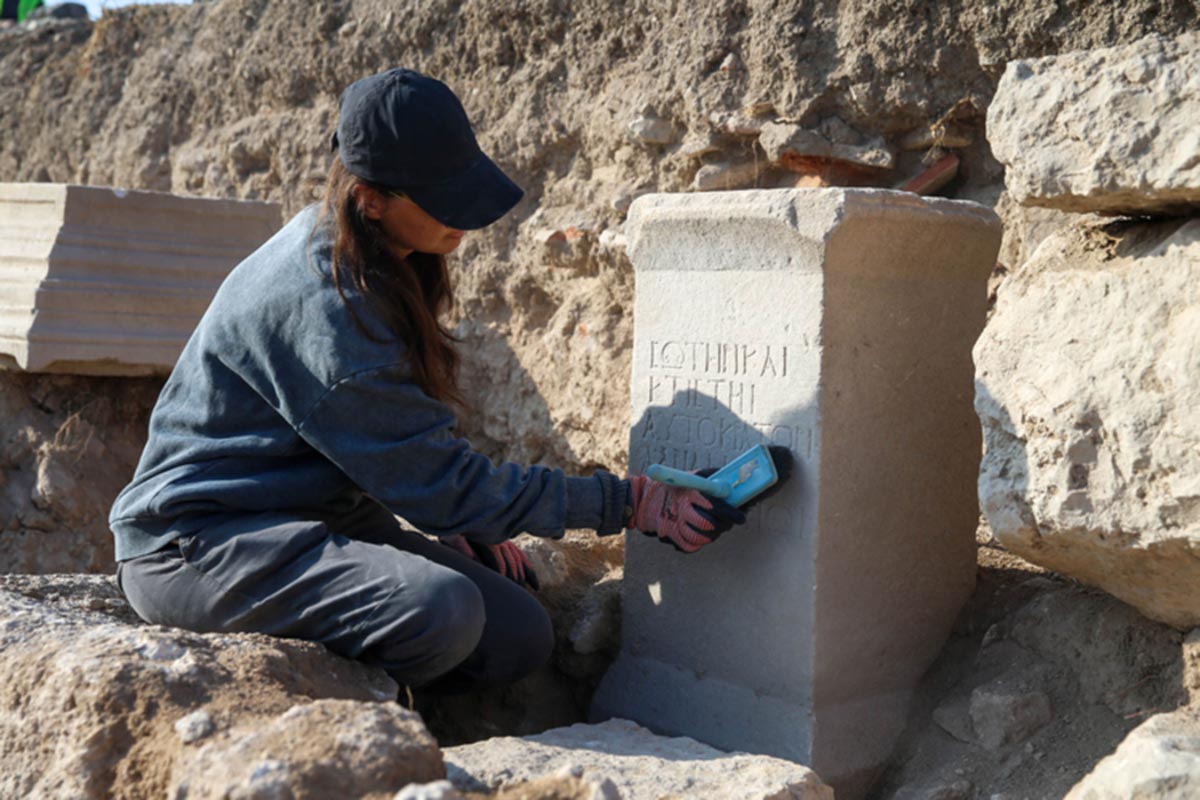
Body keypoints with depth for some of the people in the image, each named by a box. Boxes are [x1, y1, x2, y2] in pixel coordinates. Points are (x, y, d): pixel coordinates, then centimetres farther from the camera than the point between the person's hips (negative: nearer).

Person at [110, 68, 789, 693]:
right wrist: (632, 503, -18)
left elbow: (408, 453, 17)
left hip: (320, 512, 9)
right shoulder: (322, 306, -25)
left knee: (521, 637, -4)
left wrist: (462, 524, 3)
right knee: (439, 610, -33)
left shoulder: (386, 266, 4)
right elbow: (440, 480, -22)